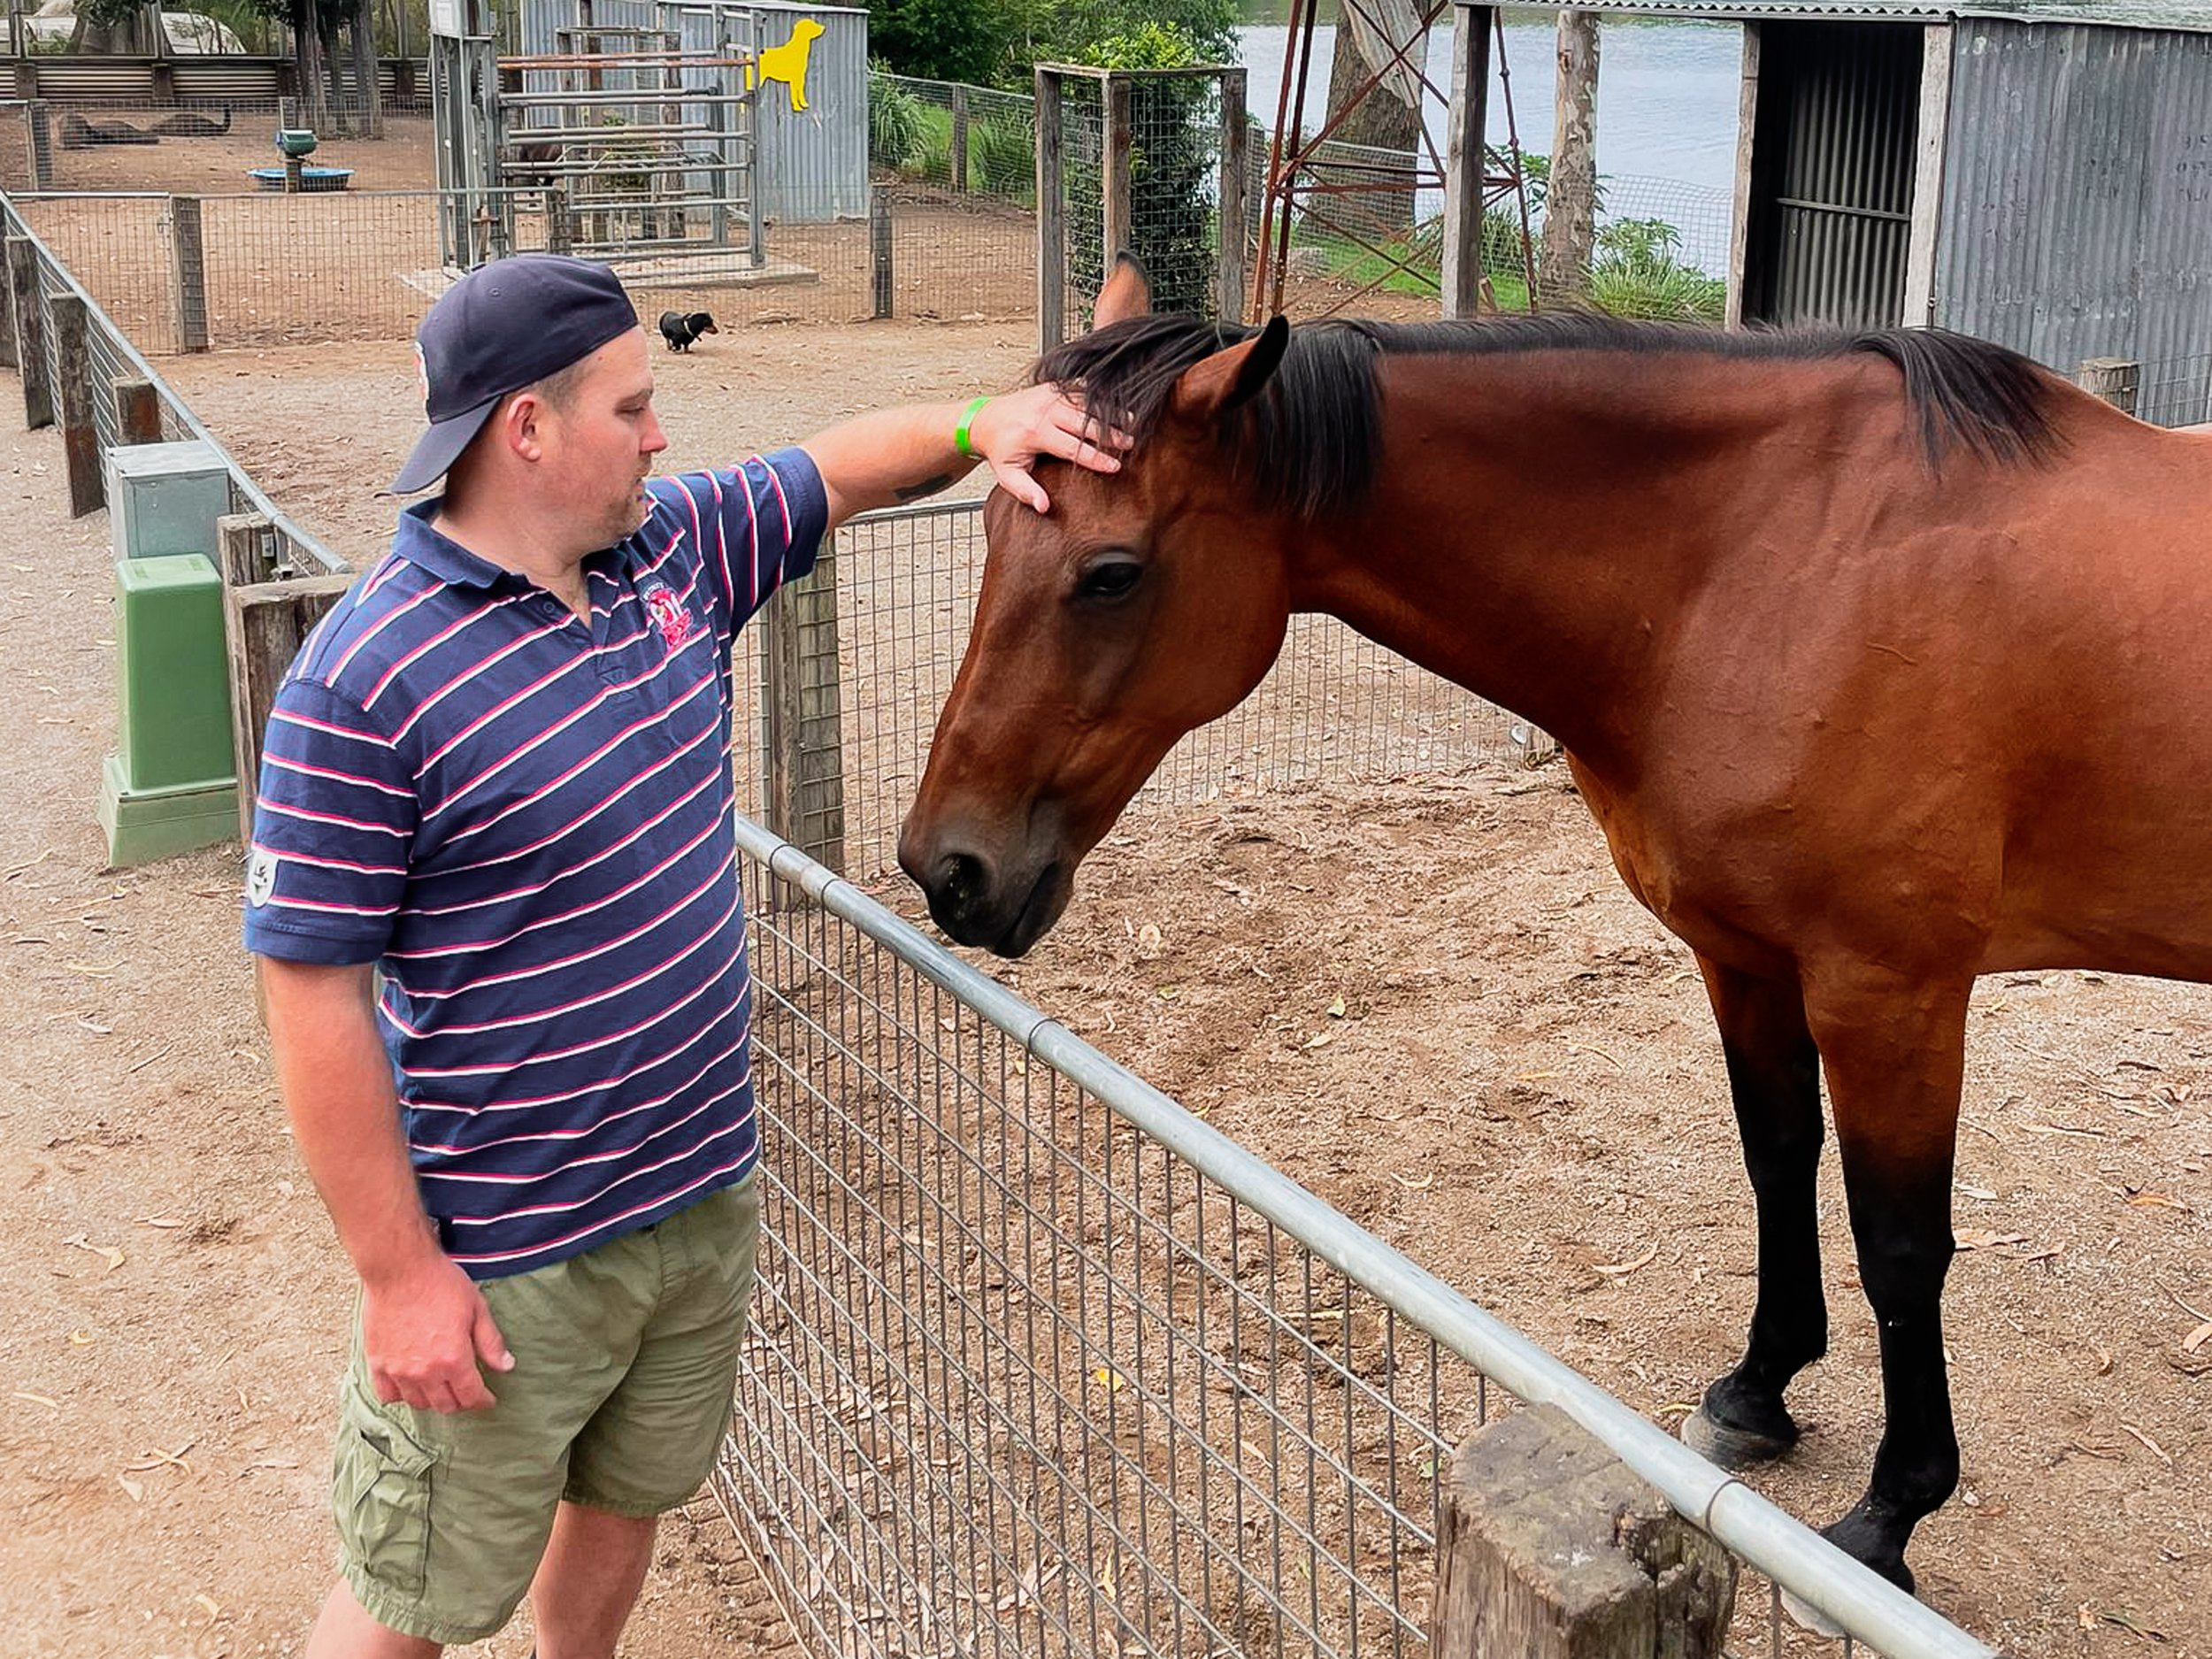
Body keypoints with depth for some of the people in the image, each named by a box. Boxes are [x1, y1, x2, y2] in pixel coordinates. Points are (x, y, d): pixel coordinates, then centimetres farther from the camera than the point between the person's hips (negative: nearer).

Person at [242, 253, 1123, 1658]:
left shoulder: (673, 547, 0)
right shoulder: (370, 675, -23)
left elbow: (839, 470, 17)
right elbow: (313, 992, -20)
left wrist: (978, 427, -4)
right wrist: (401, 1275, -18)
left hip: (707, 1198, 7)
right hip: (504, 1260, -7)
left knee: (623, 1505, 26)